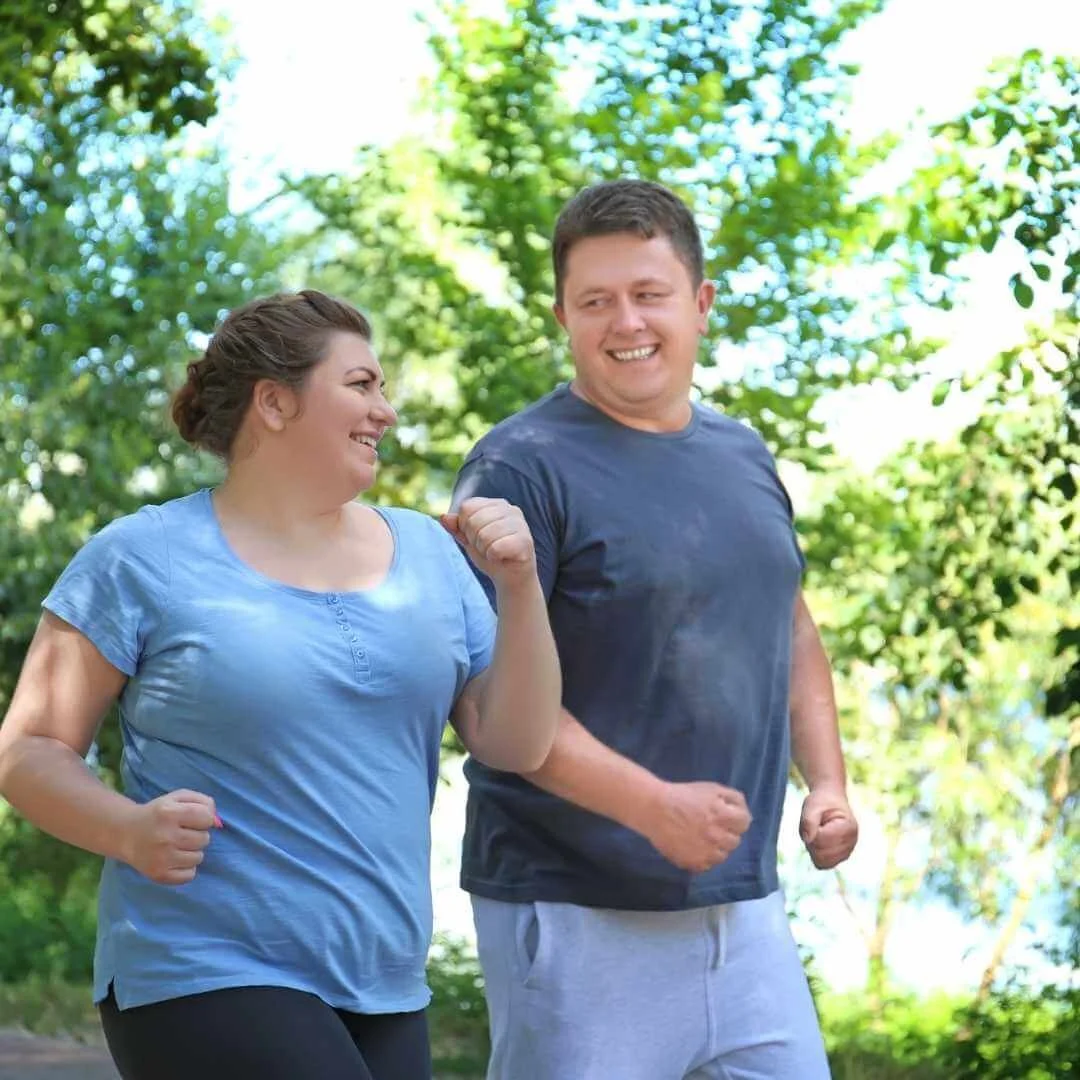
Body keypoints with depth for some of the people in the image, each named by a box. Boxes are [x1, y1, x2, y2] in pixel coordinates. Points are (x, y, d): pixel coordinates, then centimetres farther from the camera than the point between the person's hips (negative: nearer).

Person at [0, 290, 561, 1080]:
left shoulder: (426, 552, 10)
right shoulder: (144, 560, -4)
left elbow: (516, 746, 7)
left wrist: (520, 586, -6)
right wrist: (130, 830, -21)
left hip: (385, 995, 6)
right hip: (206, 982, -6)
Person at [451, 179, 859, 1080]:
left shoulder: (744, 456, 13)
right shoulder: (522, 468, -10)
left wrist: (827, 780, 10)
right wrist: (653, 806, -22)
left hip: (744, 905, 7)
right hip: (576, 916, -6)